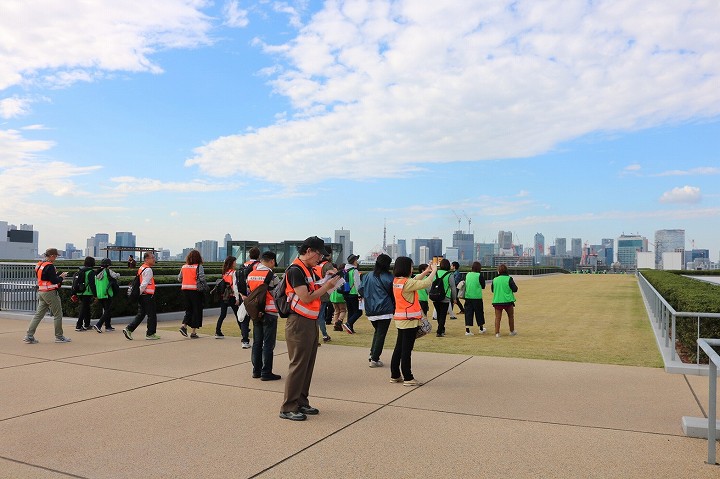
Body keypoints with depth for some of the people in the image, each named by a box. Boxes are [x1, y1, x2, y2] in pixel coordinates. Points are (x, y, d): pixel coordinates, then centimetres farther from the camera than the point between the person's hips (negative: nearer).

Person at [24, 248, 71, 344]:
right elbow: (54, 281, -20)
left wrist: (58, 276, 12)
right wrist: (61, 277, -2)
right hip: (50, 293, -9)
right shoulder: (49, 266, -18)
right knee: (58, 314, 3)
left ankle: (29, 336, 6)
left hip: (41, 292, 9)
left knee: (38, 314, 10)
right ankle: (59, 336, 10)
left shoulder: (38, 265, 11)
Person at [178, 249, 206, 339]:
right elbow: (202, 279, -16)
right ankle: (193, 332, 6)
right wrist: (205, 287, -2)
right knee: (196, 310, 5)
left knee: (189, 310, 18)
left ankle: (184, 326, -1)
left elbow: (179, 278, 12)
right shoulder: (199, 267, -9)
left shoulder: (184, 267, 7)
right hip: (195, 290, -5)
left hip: (185, 289, 5)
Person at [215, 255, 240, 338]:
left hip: (223, 296, 6)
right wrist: (237, 298, -13)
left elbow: (223, 284, 11)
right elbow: (235, 285, -14)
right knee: (237, 314, 6)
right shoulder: (233, 272, -9)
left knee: (222, 315, 7)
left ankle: (218, 332, 1)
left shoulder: (225, 272, 10)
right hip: (231, 296, -6)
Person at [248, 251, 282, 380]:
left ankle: (256, 370, 21)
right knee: (268, 344, -1)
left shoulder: (250, 275, 7)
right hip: (269, 313, -7)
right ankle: (266, 373, 2)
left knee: (257, 342, 14)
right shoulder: (270, 275, -14)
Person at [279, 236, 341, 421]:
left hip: (311, 322, 10)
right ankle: (288, 408, 5)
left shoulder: (308, 270, 15)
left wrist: (328, 283, 2)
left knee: (308, 365, 14)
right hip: (299, 323, -9)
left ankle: (301, 402, 24)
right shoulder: (295, 270, -15)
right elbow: (306, 298, -20)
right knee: (298, 366, -4)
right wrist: (326, 287, -12)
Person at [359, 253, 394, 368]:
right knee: (381, 334, 3)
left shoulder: (367, 276, 1)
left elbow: (361, 291, 4)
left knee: (377, 331, 23)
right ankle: (374, 359, 2)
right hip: (385, 311, -5)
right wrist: (394, 308, 10)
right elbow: (393, 294, -3)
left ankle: (372, 354, 15)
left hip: (370, 311, 5)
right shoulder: (388, 277, -10)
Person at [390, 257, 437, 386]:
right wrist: (434, 271, -7)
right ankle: (408, 378, 5)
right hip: (409, 320, -9)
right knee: (407, 349, -2)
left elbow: (415, 281, 18)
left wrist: (427, 271, 11)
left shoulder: (396, 281, 8)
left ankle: (395, 375, 22)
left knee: (399, 347, 15)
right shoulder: (407, 282, -19)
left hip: (400, 319, 9)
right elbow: (425, 283, -22)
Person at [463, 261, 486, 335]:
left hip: (468, 297, 3)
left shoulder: (468, 275, 3)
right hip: (477, 297, -3)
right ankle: (481, 328, 29)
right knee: (479, 312, 13)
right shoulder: (479, 275, -9)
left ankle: (467, 330, 0)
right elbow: (483, 286, -1)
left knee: (468, 313, 5)